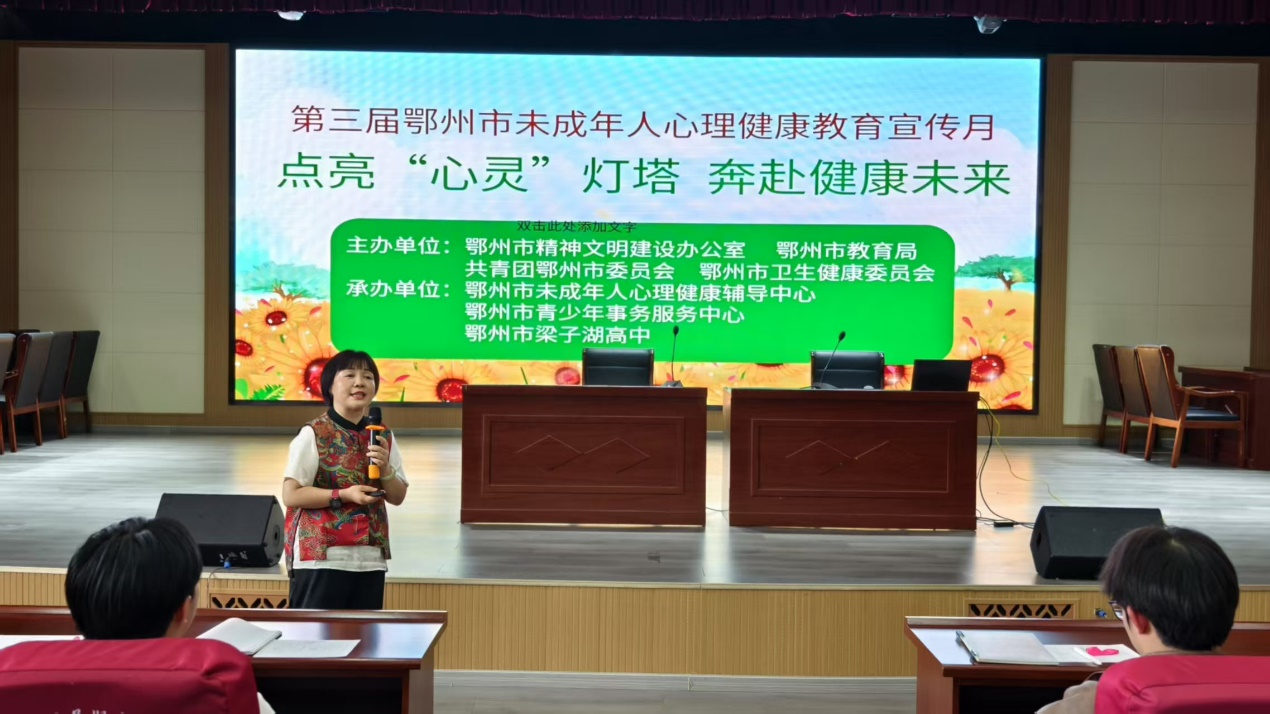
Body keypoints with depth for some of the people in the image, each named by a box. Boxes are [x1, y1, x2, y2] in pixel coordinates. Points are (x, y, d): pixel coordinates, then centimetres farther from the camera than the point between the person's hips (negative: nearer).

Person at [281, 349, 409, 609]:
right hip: (322, 556, -5)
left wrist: (385, 468, -8)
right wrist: (343, 494, -18)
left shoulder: (383, 438, 11)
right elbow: (290, 495, -11)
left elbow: (398, 497, 12)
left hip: (370, 557, 6)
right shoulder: (313, 434, -7)